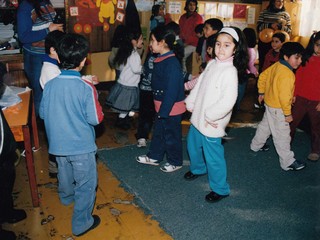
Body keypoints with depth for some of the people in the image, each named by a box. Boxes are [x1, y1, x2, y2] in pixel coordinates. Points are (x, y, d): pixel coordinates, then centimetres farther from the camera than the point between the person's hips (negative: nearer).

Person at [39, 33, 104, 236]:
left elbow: (43, 114, 2)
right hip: (81, 146, -5)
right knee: (86, 184, 11)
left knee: (65, 173, 31)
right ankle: (81, 223, 22)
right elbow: (95, 119, -17)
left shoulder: (50, 85, -9)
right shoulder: (86, 88, -23)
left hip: (58, 144, 6)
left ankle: (67, 197, 58)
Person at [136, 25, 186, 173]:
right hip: (162, 106, 9)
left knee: (171, 135, 8)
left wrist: (164, 110, -22)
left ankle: (175, 162, 27)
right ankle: (154, 157, 39)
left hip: (171, 108, -9)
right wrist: (160, 109, 16)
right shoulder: (162, 59, 5)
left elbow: (172, 90, -26)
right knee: (158, 132, 22)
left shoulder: (172, 62, -25)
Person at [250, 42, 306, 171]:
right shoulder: (287, 74, -28)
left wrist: (261, 92, 22)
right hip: (278, 109, -9)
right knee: (282, 135, 1)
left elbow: (262, 76, 11)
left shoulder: (276, 65, -2)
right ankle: (288, 162, 12)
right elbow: (284, 95, -29)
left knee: (265, 125, 27)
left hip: (269, 103, 10)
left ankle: (256, 145, 47)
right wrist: (287, 113, -19)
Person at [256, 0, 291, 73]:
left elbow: (289, 30, 2)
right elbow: (258, 26, -3)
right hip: (264, 43, 1)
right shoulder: (264, 12, 5)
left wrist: (280, 27, -18)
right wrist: (270, 25, -18)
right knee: (262, 62, 5)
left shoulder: (285, 14, 5)